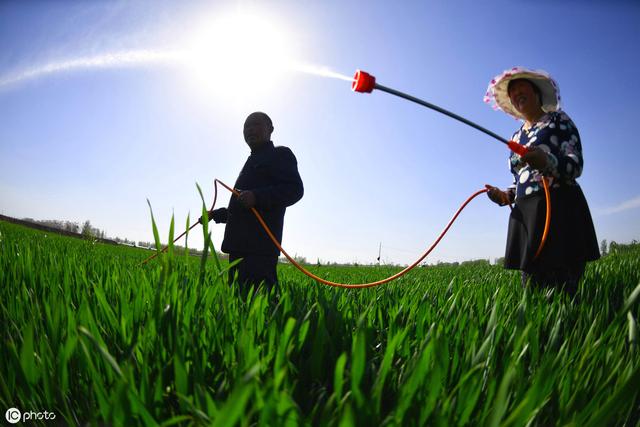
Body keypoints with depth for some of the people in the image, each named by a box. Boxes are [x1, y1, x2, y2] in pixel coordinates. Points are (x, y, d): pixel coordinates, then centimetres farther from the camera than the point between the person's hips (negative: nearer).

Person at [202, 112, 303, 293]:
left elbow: (295, 189, -12)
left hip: (260, 245, -9)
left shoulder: (280, 154, 5)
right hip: (240, 244, 9)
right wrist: (216, 214, 28)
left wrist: (257, 196, -24)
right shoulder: (253, 161, 31)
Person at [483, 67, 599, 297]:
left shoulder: (558, 119, 7)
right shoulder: (516, 136, 24)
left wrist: (547, 161, -27)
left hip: (559, 209, -5)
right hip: (525, 215, 5)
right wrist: (506, 196, 6)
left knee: (562, 291, -14)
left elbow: (576, 165, -6)